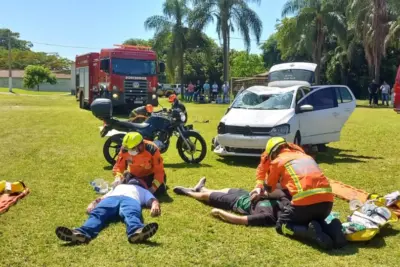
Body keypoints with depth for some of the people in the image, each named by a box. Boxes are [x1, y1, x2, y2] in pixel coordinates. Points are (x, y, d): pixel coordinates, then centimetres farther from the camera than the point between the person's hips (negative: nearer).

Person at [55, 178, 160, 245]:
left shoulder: (142, 190, 42)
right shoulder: (117, 187, 48)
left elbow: (152, 200, 22)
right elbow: (102, 197, 33)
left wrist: (155, 205, -4)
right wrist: (93, 203, 9)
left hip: (131, 199, -2)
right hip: (111, 198, 2)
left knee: (131, 214, -39)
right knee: (97, 213, -33)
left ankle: (136, 231, -72)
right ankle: (81, 233, -62)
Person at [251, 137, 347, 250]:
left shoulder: (277, 161, 15)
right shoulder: (305, 156, 31)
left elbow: (268, 188, 29)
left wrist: (260, 189, 53)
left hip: (305, 199, -5)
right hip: (327, 198, 6)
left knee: (282, 225, 18)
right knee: (315, 220, 35)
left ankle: (312, 232, -10)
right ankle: (332, 229, 1)